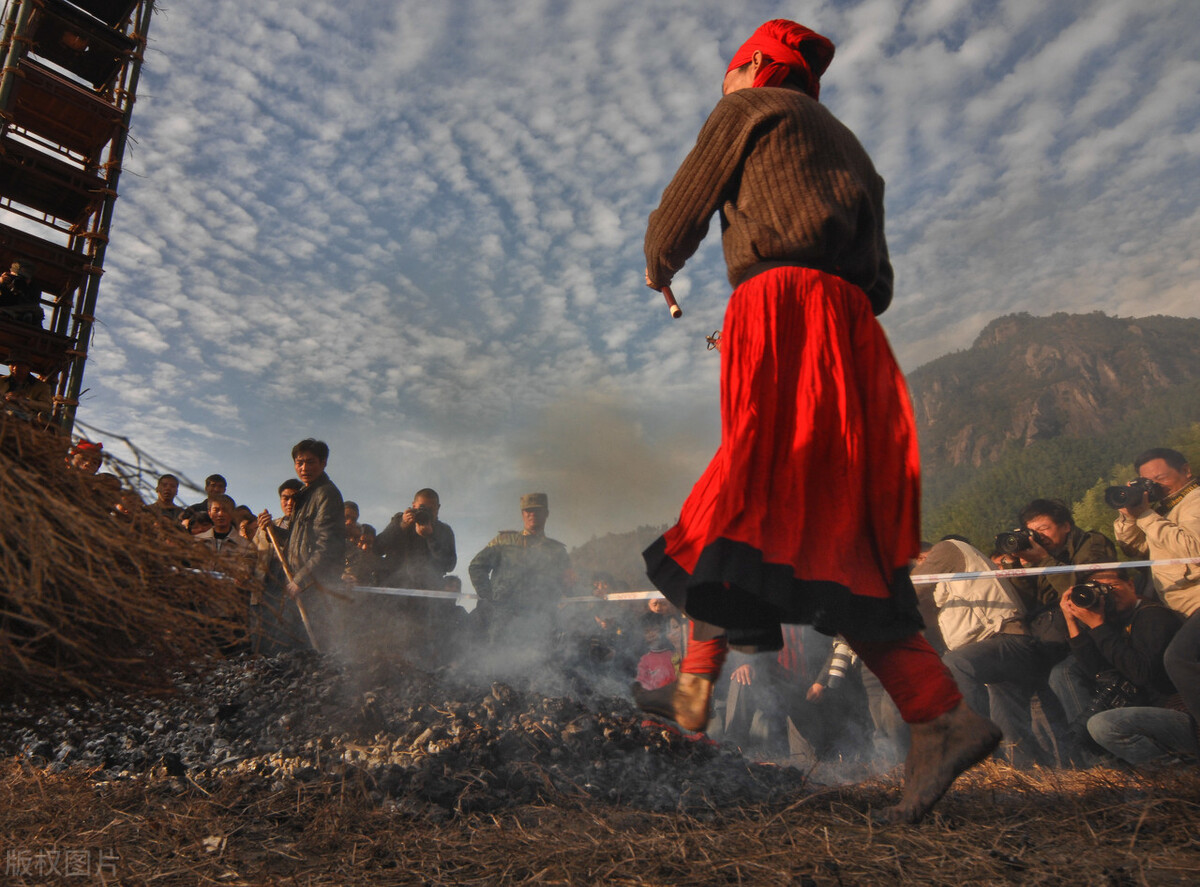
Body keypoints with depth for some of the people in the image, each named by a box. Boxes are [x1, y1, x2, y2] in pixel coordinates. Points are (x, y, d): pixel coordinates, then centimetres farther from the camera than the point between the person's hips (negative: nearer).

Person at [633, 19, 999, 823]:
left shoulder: (749, 109, 14)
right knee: (739, 511, 8)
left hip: (785, 310, -8)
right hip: (848, 322, 8)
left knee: (813, 540, -14)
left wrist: (658, 269, 34)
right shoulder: (847, 147, 32)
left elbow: (679, 215, 13)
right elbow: (879, 284, 24)